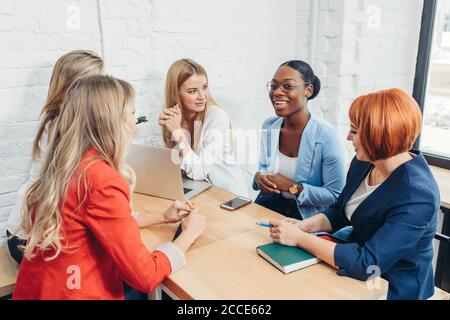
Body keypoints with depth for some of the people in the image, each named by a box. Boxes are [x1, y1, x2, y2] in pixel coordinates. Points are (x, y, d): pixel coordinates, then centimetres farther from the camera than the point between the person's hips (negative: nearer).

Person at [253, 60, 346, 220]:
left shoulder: (325, 135, -17)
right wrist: (259, 176, -7)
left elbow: (336, 196, -13)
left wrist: (293, 187, -20)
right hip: (268, 205, 6)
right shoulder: (269, 126, 0)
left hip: (306, 216, -5)